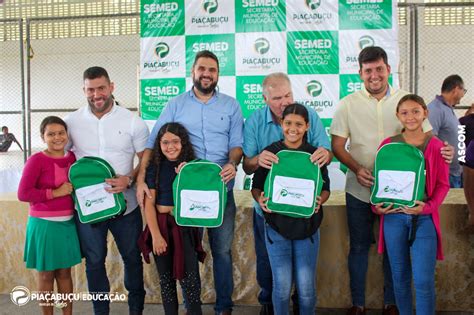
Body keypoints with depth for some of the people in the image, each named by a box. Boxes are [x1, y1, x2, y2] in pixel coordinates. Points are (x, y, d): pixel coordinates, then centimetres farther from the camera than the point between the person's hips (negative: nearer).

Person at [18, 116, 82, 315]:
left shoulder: (72, 158, 4)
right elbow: (23, 194, -17)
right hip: (44, 224, -5)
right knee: (46, 274, 9)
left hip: (68, 223, 5)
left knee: (65, 272, 15)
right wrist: (55, 193, -18)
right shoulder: (36, 160, -12)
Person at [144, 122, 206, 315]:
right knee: (165, 277, 12)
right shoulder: (155, 167, 1)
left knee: (190, 278, -4)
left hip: (186, 226, -1)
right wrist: (156, 235, -10)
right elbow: (149, 203, -3)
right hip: (161, 225, 2)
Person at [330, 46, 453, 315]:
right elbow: (337, 145, -4)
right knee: (359, 247, 11)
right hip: (359, 190, -1)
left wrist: (443, 151, -18)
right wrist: (356, 169, -20)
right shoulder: (348, 104, -2)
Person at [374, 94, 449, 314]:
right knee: (400, 277, 13)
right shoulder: (388, 145, 2)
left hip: (424, 217, -1)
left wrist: (428, 206, -14)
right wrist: (378, 206, -6)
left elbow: (443, 184, 1)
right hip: (393, 216, 2)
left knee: (424, 280, -3)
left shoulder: (436, 145, -1)